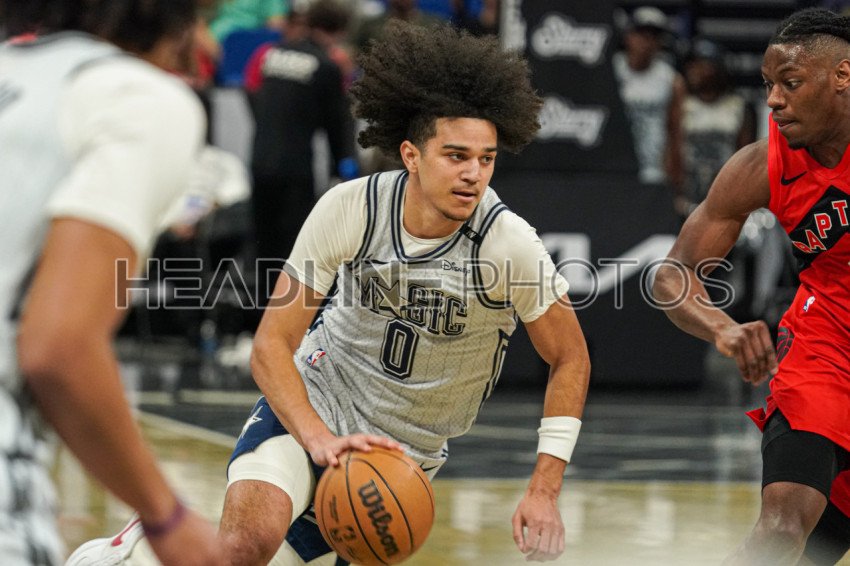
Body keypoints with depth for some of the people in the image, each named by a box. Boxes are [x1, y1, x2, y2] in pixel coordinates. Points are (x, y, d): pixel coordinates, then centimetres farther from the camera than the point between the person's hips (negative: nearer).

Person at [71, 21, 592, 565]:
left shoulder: (511, 245, -20)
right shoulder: (350, 210, -19)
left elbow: (570, 360, -6)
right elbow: (272, 344, -14)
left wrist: (544, 490, -13)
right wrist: (319, 439, -31)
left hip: (408, 447, 2)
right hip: (318, 400, -2)